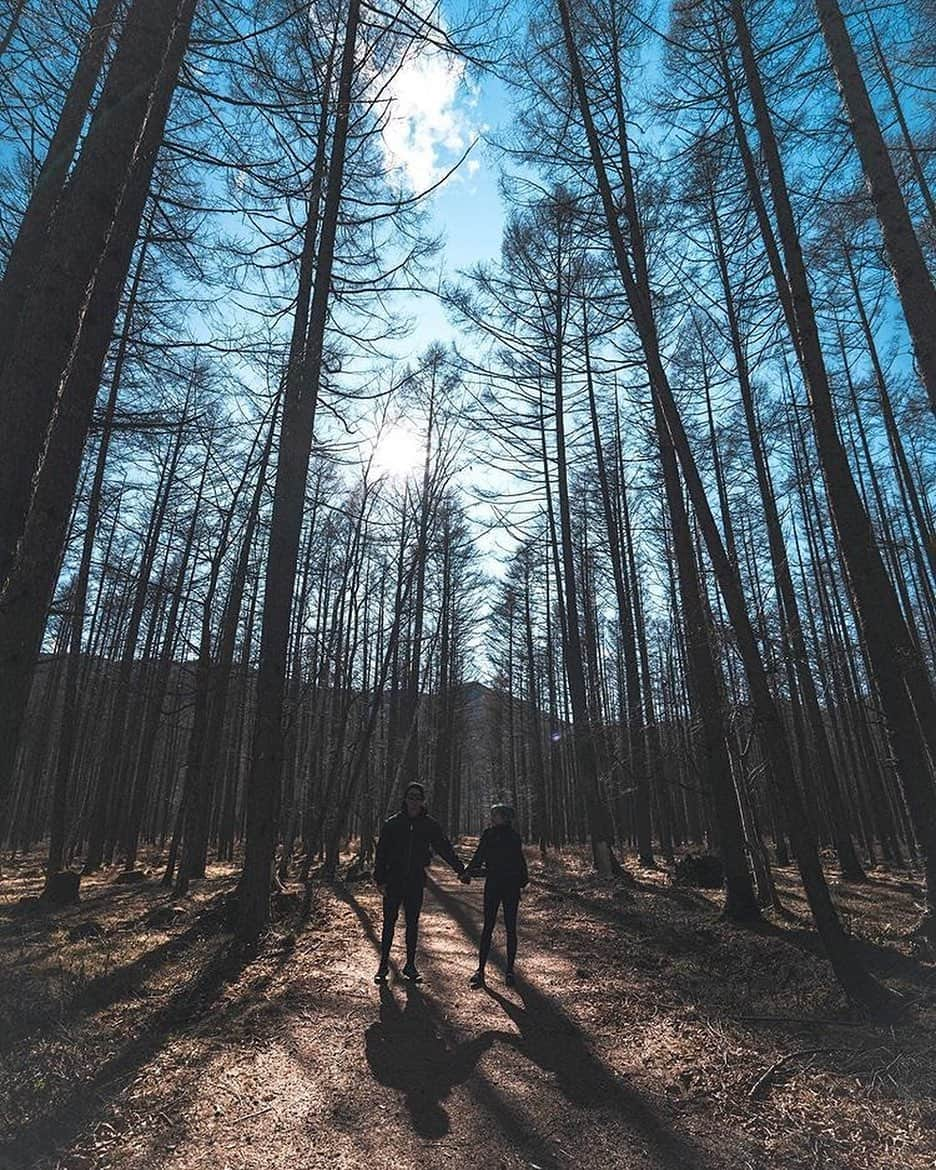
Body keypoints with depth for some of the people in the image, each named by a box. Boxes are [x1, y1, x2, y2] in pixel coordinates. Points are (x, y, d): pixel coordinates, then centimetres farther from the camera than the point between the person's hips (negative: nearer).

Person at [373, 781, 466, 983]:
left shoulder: (430, 825, 1)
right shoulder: (392, 823, -4)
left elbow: (445, 848, 3)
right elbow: (381, 852, -3)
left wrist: (460, 869, -4)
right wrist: (380, 879, -8)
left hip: (416, 882, 1)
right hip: (393, 881, -1)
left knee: (412, 924, 10)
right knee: (389, 922, 6)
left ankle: (410, 965, 23)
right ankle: (384, 964, 19)